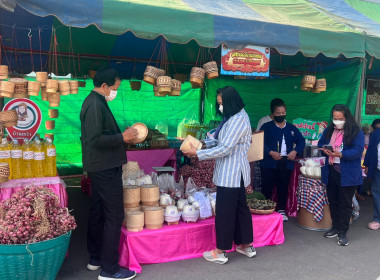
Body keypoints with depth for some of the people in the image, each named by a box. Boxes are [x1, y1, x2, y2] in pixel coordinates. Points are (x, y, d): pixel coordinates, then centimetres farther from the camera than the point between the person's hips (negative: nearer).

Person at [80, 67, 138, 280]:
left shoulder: (95, 102, 14)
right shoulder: (95, 105, -18)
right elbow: (96, 139, -25)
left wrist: (123, 136, 9)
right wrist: (122, 137, -16)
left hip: (100, 167, 11)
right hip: (106, 169, -11)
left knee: (98, 213, 17)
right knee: (114, 216, -4)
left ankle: (96, 258, 30)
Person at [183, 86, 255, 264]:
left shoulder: (238, 119, -19)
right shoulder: (233, 117, 13)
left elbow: (225, 149, -22)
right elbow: (222, 141, 17)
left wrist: (198, 154, -17)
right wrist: (204, 143, 3)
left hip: (231, 173, -10)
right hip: (234, 173, 10)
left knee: (224, 211, -1)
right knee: (240, 207, 17)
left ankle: (220, 252, 11)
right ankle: (246, 246, 29)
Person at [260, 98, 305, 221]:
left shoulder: (291, 128, 10)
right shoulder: (266, 127, -1)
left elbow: (301, 141, 12)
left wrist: (295, 151, -5)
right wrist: (270, 152, -21)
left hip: (286, 164, 3)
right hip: (269, 164, -3)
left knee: (283, 188, 13)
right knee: (267, 188, 3)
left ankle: (282, 210, 26)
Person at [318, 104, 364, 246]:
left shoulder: (356, 132, -9)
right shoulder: (329, 130, 9)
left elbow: (357, 150, -17)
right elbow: (320, 143, 14)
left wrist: (340, 154, -31)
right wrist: (325, 149, -9)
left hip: (347, 174, -5)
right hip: (331, 172, 6)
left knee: (345, 203, 3)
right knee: (333, 201, 16)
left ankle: (342, 232, 14)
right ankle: (336, 227, 32)